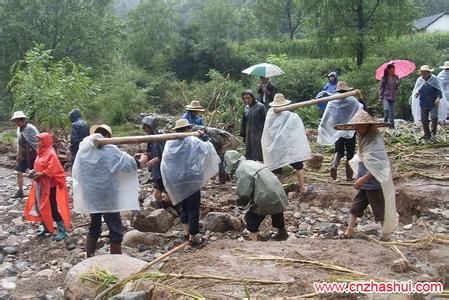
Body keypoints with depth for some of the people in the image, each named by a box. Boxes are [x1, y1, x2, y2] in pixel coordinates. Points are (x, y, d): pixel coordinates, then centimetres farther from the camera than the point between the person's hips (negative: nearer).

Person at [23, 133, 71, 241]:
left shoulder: (51, 154, -16)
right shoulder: (41, 153, 11)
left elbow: (52, 170, -23)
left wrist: (40, 175, -26)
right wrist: (34, 173, 1)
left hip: (50, 186, -9)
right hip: (40, 185, 9)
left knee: (53, 208, -6)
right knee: (41, 207, 14)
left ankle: (62, 231, 0)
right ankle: (46, 228, 27)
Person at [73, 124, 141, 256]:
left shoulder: (83, 150, 3)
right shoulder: (109, 150, -13)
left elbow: (76, 173, 12)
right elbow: (129, 164, -10)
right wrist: (140, 161, 9)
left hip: (89, 196, 6)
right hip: (106, 196, -6)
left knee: (94, 227, 20)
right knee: (116, 230, 3)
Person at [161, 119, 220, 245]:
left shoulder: (169, 143, 0)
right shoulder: (193, 141, -13)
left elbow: (165, 162, 5)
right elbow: (208, 148, -9)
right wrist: (204, 137, 5)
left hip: (176, 181, 5)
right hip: (192, 180, -4)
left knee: (183, 206, 21)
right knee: (193, 208, 4)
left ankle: (186, 231, 25)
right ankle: (193, 236, 8)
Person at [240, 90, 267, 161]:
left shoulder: (260, 107, -7)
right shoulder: (246, 108, 10)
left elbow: (265, 121, -8)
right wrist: (243, 135, 16)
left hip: (258, 135, -6)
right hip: (249, 135, 6)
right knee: (249, 156, 7)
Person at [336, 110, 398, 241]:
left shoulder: (376, 141, -21)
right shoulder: (364, 139, 6)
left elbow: (378, 166, -26)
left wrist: (363, 179, -25)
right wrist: (360, 179, 12)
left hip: (375, 184, -8)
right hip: (364, 185, 8)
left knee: (381, 211, 7)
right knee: (355, 207, 14)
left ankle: (386, 236, 22)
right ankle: (349, 233, 25)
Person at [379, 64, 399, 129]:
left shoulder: (396, 77, 5)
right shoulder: (384, 78, -2)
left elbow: (397, 87, 13)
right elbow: (381, 88, 2)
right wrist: (381, 97, -2)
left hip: (393, 97, 3)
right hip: (386, 96, -3)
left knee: (392, 111, 5)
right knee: (386, 109, -20)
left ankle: (391, 124, 13)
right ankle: (385, 122, -3)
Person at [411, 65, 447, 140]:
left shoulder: (434, 79, -4)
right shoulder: (419, 80, 4)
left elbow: (439, 90, -3)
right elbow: (415, 90, 11)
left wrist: (438, 97, -20)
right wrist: (416, 93, -13)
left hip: (433, 103, -3)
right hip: (423, 104, 3)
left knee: (434, 117, -14)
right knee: (424, 120, 3)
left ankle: (433, 132, 7)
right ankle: (427, 134, 17)